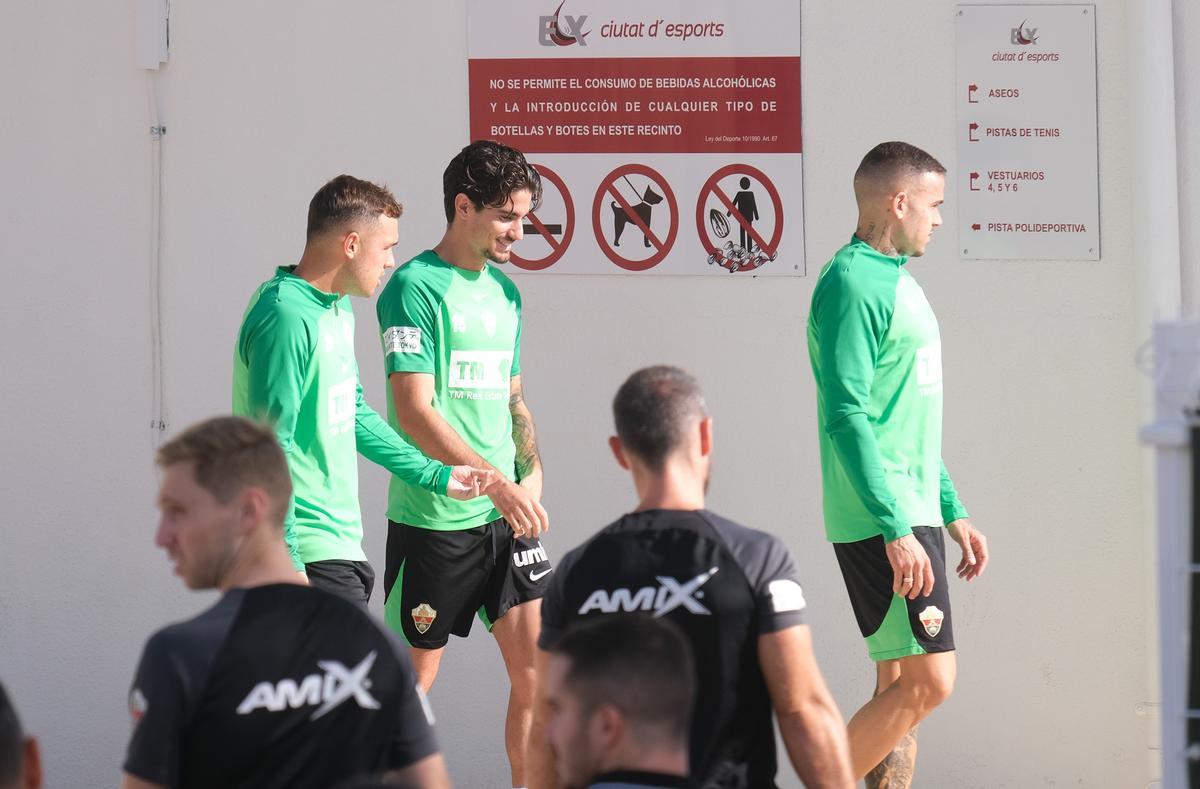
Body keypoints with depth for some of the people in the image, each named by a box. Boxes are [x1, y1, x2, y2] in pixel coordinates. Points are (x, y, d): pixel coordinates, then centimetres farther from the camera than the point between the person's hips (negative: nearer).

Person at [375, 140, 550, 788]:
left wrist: (531, 472, 6)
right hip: (433, 518, -6)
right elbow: (414, 412, -17)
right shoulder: (414, 288, -10)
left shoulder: (504, 293, 14)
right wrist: (496, 483, -21)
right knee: (413, 678, 3)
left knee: (536, 666, 0)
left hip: (507, 516, 7)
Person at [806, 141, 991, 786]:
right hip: (881, 523, -10)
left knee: (900, 685, 9)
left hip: (912, 517, 10)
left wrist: (952, 513, 23)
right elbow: (847, 416, -21)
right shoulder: (852, 284, -13)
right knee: (927, 681, -12)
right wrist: (895, 529, -25)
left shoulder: (897, 282, 18)